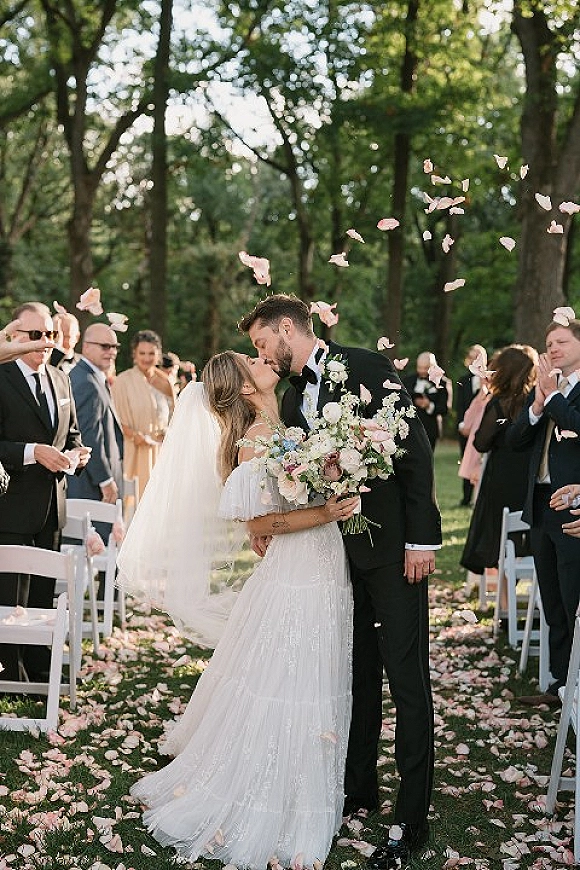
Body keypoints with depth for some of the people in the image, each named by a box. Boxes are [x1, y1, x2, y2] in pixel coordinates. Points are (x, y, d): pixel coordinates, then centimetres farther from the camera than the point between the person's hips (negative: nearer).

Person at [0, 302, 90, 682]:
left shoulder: (61, 380, 12)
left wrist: (78, 451, -1)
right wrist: (33, 451, -27)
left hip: (51, 505, 7)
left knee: (44, 592, 16)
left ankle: (39, 668, 28)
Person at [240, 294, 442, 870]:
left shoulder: (367, 368, -10)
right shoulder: (293, 397, 11)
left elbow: (415, 450, -13)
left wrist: (421, 538, -16)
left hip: (394, 547, -7)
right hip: (339, 552, 7)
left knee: (406, 680, -3)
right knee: (358, 674, 16)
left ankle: (411, 819, 3)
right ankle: (359, 787, 30)